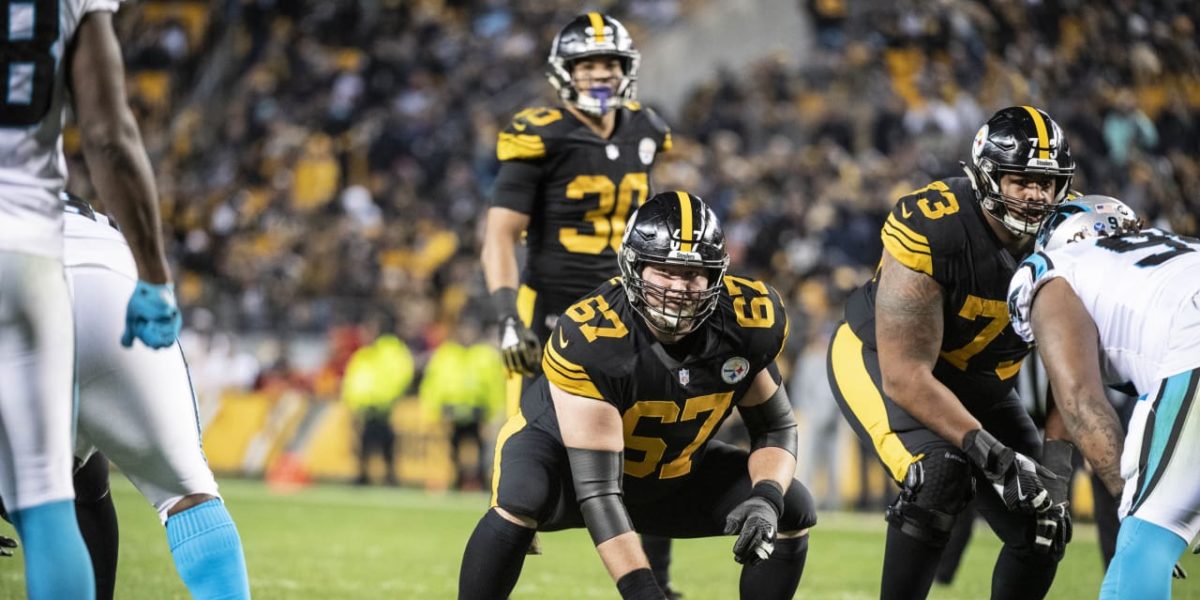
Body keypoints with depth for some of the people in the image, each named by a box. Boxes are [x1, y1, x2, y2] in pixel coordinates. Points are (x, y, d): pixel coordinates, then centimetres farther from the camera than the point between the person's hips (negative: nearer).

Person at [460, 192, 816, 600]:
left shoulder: (747, 322, -21)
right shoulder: (590, 339, -35)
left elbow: (776, 427, -5)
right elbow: (595, 488, -37)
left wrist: (766, 498, -27)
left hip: (671, 472, 5)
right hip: (562, 450, -5)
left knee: (792, 512, -9)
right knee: (518, 503, -36)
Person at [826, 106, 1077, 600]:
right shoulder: (931, 230, -33)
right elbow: (904, 375, -32)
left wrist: (1055, 464, -21)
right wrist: (992, 454, -39)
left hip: (977, 380, 6)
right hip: (880, 358, -6)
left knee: (1042, 528, -3)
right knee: (939, 473, -32)